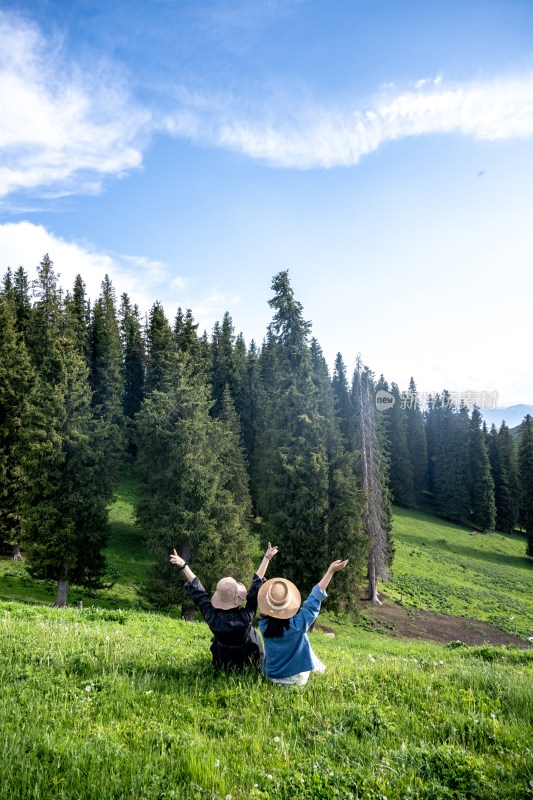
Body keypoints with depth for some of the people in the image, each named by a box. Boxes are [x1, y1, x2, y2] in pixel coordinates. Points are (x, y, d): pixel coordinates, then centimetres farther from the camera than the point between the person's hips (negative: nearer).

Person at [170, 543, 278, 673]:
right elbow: (257, 584, -31)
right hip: (249, 661, -2)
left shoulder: (212, 618, -30)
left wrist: (183, 565, -14)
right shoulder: (246, 616, -35)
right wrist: (267, 558, -25)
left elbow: (197, 591, -21)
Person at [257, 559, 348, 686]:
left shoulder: (264, 626, -20)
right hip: (297, 679, -2)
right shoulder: (298, 624, -29)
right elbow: (315, 598, -23)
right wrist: (331, 571, -17)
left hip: (272, 677, 2)